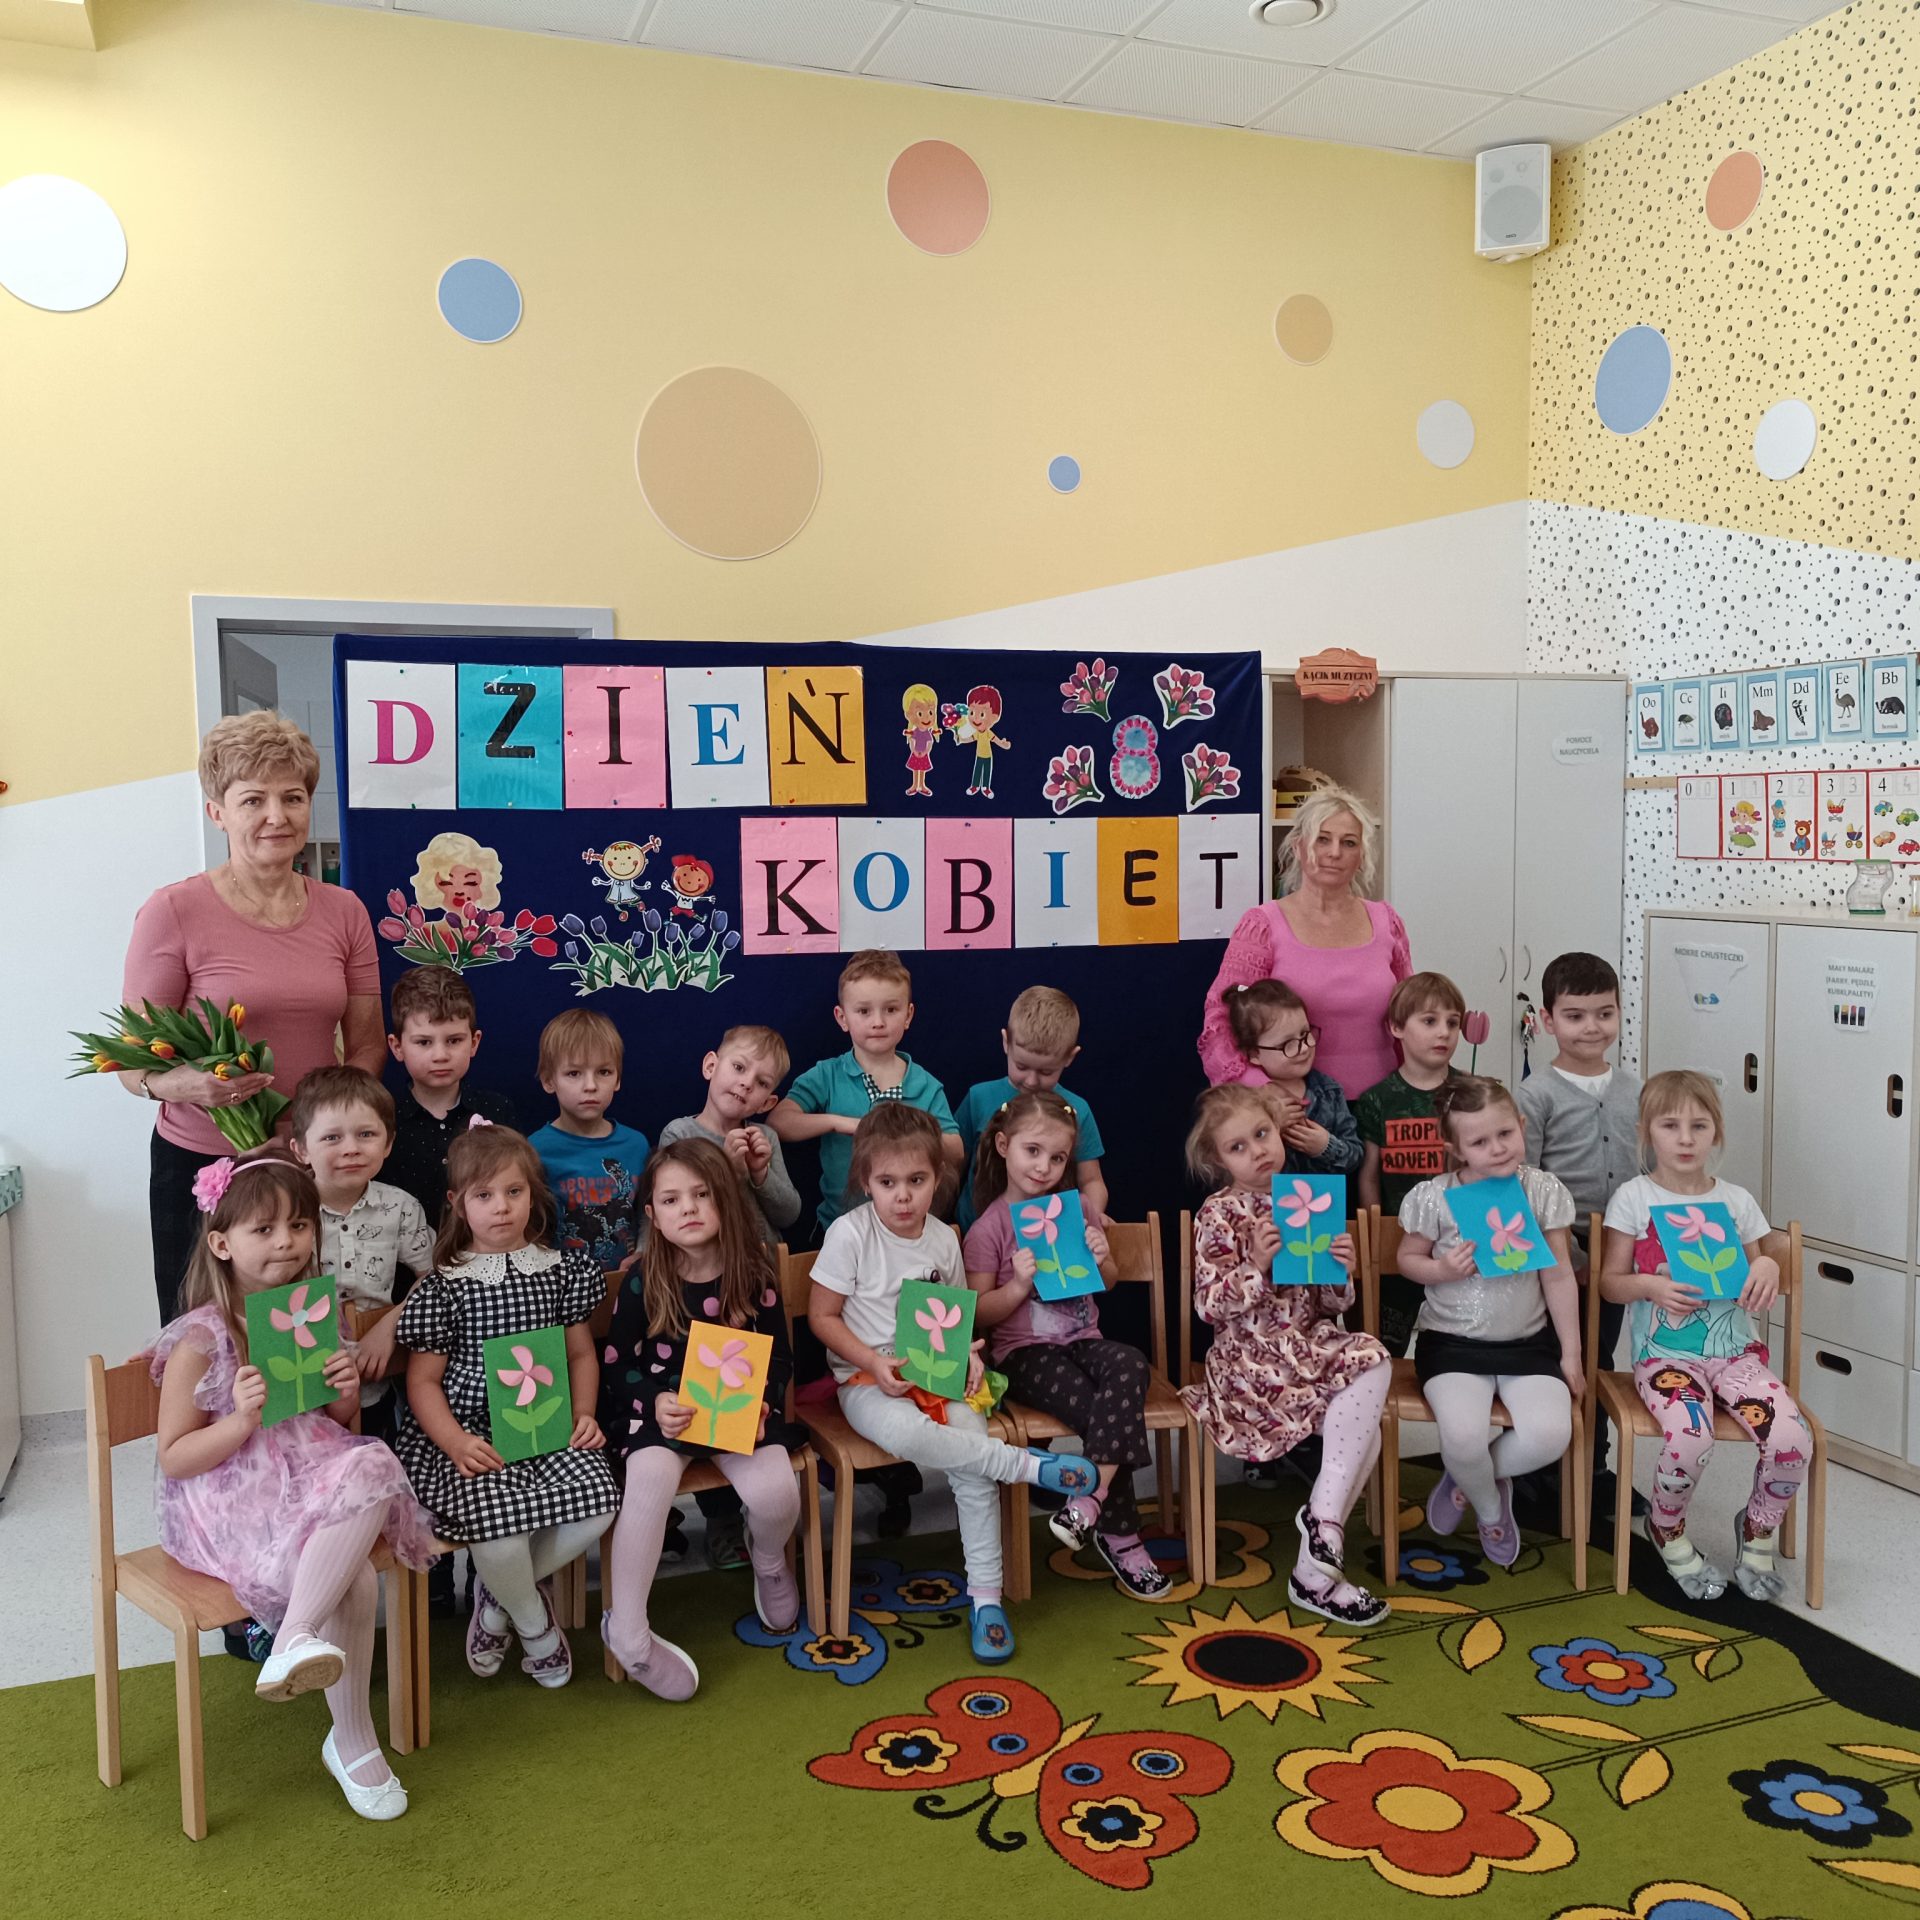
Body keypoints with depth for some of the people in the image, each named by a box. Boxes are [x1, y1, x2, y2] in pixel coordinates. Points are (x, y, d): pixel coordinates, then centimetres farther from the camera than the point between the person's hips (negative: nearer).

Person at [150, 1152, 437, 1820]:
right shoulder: (201, 1339, -9)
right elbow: (174, 1458, -7)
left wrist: (346, 1398, -5)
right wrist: (244, 1420, -23)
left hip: (311, 1479, 5)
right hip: (226, 1501, -5)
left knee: (371, 1468, -30)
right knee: (354, 1579, -27)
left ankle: (296, 1639, -22)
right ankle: (353, 1743, -13)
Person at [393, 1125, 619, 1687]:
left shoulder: (561, 1270, 9)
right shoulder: (445, 1286, -2)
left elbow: (581, 1352, 15)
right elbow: (422, 1380, -2)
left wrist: (583, 1415, -1)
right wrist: (455, 1442, -17)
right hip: (466, 1437, -3)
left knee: (597, 1500, -23)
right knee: (498, 1518, -29)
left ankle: (499, 1595, 7)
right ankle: (536, 1627, 7)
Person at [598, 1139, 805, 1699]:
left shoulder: (753, 1275, 0)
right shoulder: (643, 1283, -2)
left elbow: (779, 1359, 5)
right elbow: (616, 1363, 2)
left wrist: (759, 1403, -15)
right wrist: (656, 1402, -16)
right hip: (661, 1411, -1)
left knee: (775, 1493, -24)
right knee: (650, 1481, -33)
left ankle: (768, 1562, 15)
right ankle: (627, 1632, -18)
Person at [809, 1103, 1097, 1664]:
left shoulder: (944, 1240, 3)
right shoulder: (850, 1233, -9)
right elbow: (822, 1316, -5)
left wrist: (966, 1353, -6)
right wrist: (875, 1363, -17)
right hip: (868, 1378, -3)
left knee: (974, 1466, -20)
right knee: (907, 1433, -37)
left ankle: (985, 1596, -5)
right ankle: (1028, 1464, -21)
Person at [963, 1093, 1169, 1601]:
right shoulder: (988, 1229, -4)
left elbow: (1110, 1283, 20)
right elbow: (979, 1314, -4)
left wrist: (1101, 1260, -3)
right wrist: (1019, 1285, -21)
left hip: (1082, 1340, 4)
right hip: (1025, 1353, -4)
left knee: (1131, 1366, -30)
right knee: (1110, 1412, -27)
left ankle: (1089, 1500, -27)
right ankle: (1121, 1536, -11)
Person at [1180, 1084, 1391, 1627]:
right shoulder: (1219, 1214, -5)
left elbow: (1332, 1304, 13)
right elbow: (1208, 1305, -11)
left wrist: (1342, 1272, -9)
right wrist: (1256, 1266, -24)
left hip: (1311, 1342, 6)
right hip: (1250, 1355, -6)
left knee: (1364, 1431, -18)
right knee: (1372, 1362, -24)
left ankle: (1314, 1571, -7)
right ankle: (1325, 1519, -16)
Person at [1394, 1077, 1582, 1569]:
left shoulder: (1543, 1191, -4)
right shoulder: (1433, 1197, -9)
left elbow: (1559, 1277, 1)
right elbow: (1407, 1258, 5)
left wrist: (1571, 1354, 3)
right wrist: (1441, 1270, -18)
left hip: (1528, 1340, 2)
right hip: (1452, 1342, -2)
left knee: (1550, 1434, -23)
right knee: (1463, 1436, -27)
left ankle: (1469, 1479, 10)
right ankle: (1490, 1506, 11)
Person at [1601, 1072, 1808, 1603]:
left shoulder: (1736, 1201, 7)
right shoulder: (1634, 1198, -1)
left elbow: (1756, 1288, 14)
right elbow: (1610, 1281, 2)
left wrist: (1767, 1269, -8)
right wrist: (1651, 1285, -18)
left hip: (1735, 1349, 3)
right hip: (1665, 1354, -3)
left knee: (1793, 1440, -21)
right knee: (1690, 1442, -30)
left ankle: (1757, 1528, 12)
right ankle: (1667, 1530, 5)